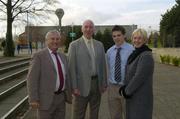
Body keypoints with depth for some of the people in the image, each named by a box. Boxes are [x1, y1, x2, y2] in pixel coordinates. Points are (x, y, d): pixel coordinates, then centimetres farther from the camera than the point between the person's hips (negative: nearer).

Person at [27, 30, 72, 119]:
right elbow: (32, 78, -14)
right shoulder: (39, 56, -10)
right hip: (46, 98, -6)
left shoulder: (62, 57, 12)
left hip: (60, 98, 6)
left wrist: (68, 94, 13)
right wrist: (33, 99, -19)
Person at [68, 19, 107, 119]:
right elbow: (71, 67, -7)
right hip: (82, 84, -4)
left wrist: (104, 83, 6)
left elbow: (103, 65, 10)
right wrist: (74, 87, -12)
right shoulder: (74, 45, -3)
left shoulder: (99, 45, 10)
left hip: (97, 83, 4)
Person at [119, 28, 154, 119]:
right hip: (132, 97, 8)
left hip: (141, 98, -8)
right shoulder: (135, 54, 9)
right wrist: (124, 88, -1)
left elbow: (139, 77, -22)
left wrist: (126, 91, -12)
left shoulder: (146, 56, -18)